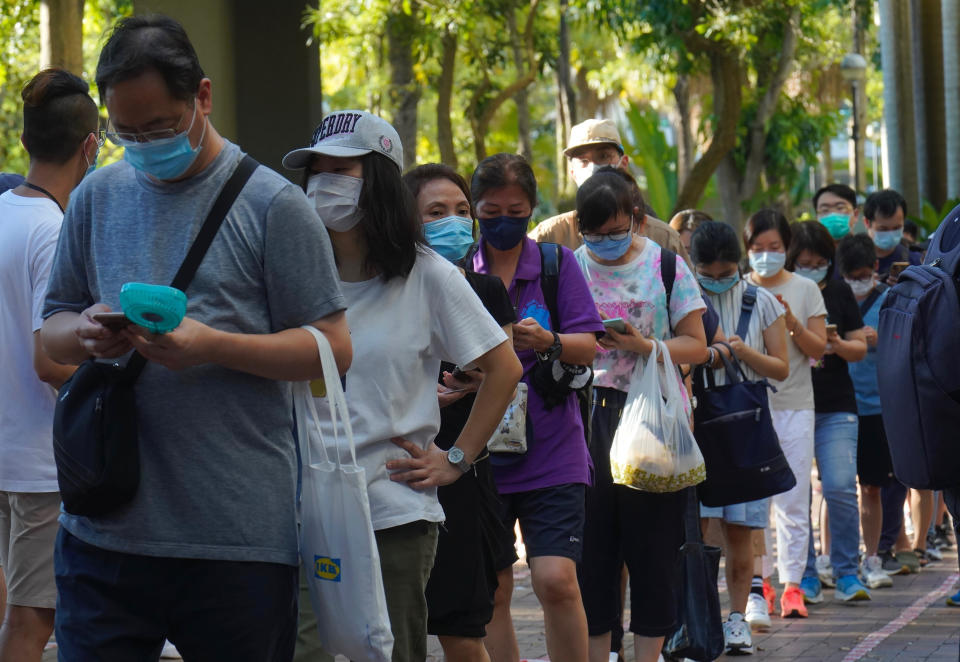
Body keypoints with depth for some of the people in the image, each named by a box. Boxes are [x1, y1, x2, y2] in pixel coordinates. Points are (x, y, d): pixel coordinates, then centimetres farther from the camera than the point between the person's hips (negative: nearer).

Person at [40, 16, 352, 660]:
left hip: (240, 536, -3)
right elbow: (52, 331, 18)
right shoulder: (98, 197, 13)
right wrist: (85, 334, -7)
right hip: (105, 527, 3)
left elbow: (334, 347, -3)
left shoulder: (272, 205, -1)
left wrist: (212, 346, -18)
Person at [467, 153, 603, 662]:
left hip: (551, 452, -2)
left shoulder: (557, 263, 3)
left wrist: (549, 342, -23)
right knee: (491, 592, 4)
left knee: (557, 581, -13)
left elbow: (588, 347, -1)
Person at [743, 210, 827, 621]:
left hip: (795, 405, 0)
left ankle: (792, 584, 0)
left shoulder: (805, 290, 5)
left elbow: (818, 349, 3)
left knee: (793, 500, -2)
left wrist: (793, 323, -14)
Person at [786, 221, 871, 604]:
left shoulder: (839, 293, 7)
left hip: (835, 408, 1)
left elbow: (860, 349, 9)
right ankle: (805, 576, 9)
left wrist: (837, 344, -12)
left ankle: (845, 573, 1)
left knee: (840, 488, -10)